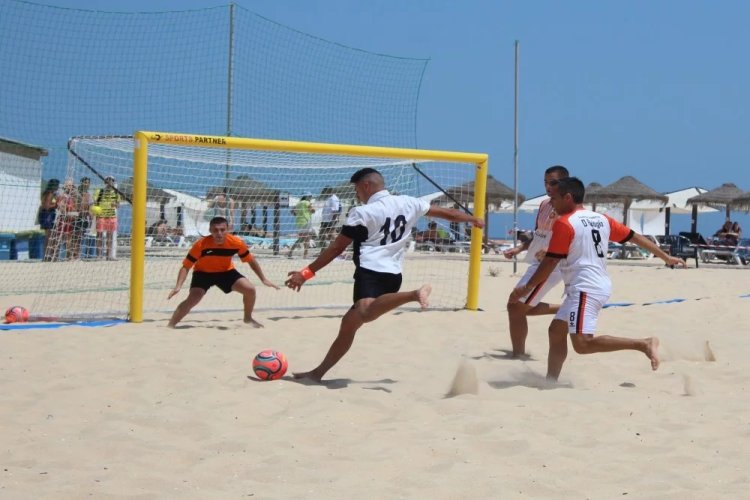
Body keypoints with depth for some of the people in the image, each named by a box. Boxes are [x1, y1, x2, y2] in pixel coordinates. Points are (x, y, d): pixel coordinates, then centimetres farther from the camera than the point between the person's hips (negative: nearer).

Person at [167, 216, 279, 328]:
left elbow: (251, 261, -6)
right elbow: (186, 267, -21)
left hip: (226, 271, 3)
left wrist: (263, 279, -3)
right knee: (192, 300, -23)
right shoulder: (201, 244, -31)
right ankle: (170, 325, -9)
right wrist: (178, 287, -32)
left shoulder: (237, 243, -25)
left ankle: (248, 318, 17)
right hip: (203, 273, -3)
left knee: (250, 290, -11)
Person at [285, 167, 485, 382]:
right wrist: (473, 219, 44)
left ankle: (413, 295, -49)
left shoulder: (362, 212, -2)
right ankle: (318, 372, 17)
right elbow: (445, 212, 26)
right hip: (393, 276, 8)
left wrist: (307, 272, 6)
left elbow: (337, 248, -1)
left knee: (365, 313, -37)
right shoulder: (408, 203, 13)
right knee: (349, 323, 15)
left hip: (370, 272, -8)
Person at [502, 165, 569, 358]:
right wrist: (518, 249, 10)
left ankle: (519, 355, 0)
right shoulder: (544, 205, 13)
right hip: (538, 264, 10)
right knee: (524, 307, 19)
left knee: (515, 306, -9)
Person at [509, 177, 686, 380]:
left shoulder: (564, 223, -9)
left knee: (582, 344, -17)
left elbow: (550, 262, -9)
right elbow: (636, 237, 16)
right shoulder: (601, 219, 14)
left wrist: (527, 287, 1)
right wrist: (666, 258, 23)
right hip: (599, 285, 10)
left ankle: (644, 344, -18)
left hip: (585, 289, -10)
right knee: (556, 331, 15)